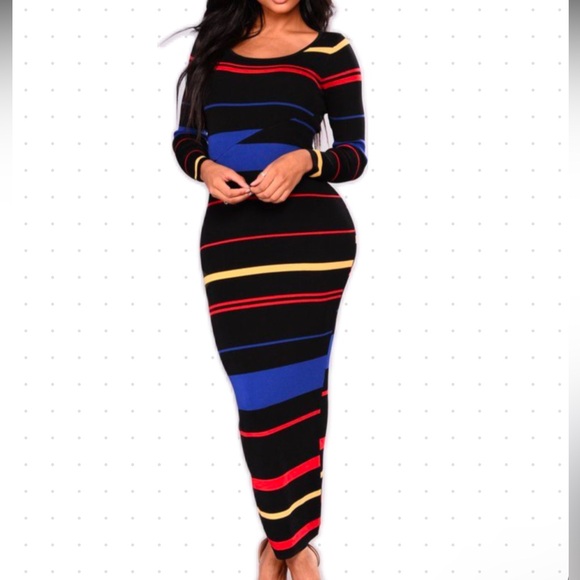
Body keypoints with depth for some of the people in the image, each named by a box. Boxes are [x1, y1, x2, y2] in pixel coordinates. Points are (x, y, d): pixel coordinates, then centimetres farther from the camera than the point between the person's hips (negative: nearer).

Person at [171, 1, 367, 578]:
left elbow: (354, 153, 4)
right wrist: (206, 168, -6)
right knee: (257, 387, 2)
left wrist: (304, 160, -16)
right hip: (230, 235, 2)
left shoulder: (331, 51, 6)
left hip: (310, 233, -2)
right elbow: (185, 138, 16)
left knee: (296, 381, 2)